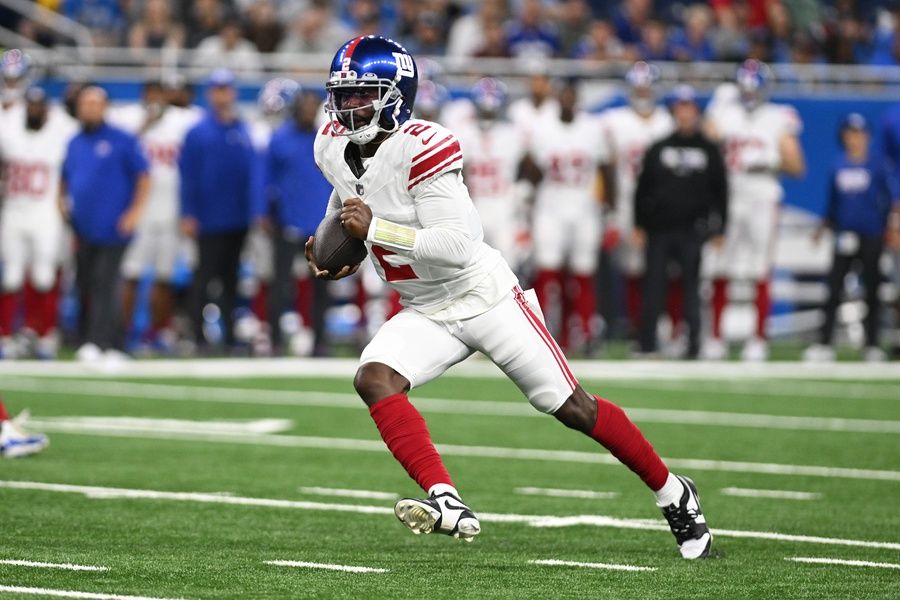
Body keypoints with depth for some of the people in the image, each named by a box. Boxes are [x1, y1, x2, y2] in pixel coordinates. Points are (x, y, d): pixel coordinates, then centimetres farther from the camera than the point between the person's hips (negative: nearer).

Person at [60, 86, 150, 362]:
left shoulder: (122, 140, -3)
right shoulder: (74, 143, 15)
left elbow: (143, 176, -2)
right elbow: (65, 178, 26)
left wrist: (135, 211, -11)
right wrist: (63, 200, 7)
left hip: (112, 228, -6)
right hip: (83, 230, 7)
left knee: (103, 285, -15)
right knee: (86, 287, 8)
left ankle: (98, 342, -21)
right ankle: (114, 343, 19)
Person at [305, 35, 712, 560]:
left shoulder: (420, 149, -26)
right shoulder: (334, 147, -2)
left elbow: (456, 246, -31)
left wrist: (375, 229, -30)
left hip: (483, 296, -6)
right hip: (427, 315, 7)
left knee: (571, 407, -1)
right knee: (374, 379, -22)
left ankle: (673, 493, 19)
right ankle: (449, 503, -32)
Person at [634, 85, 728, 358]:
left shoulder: (710, 151, 8)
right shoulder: (658, 149, 10)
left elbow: (720, 192, 8)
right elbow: (642, 189, 10)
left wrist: (718, 230, 2)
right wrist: (639, 226, 4)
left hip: (693, 232, -1)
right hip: (659, 230, 1)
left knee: (691, 287, -1)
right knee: (653, 287, 0)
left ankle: (693, 344, 2)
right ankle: (647, 344, 3)